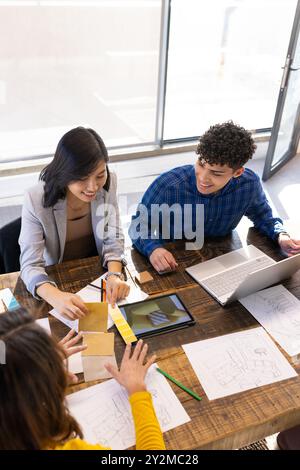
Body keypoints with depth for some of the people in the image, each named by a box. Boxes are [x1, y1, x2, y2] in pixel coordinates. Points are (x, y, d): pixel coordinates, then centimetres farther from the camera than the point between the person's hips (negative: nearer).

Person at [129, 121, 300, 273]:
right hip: (173, 265, -3)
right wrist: (153, 248, -35)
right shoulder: (167, 186, -29)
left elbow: (262, 215, 5)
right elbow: (139, 225, -15)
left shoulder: (250, 184, -18)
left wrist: (281, 235, -14)